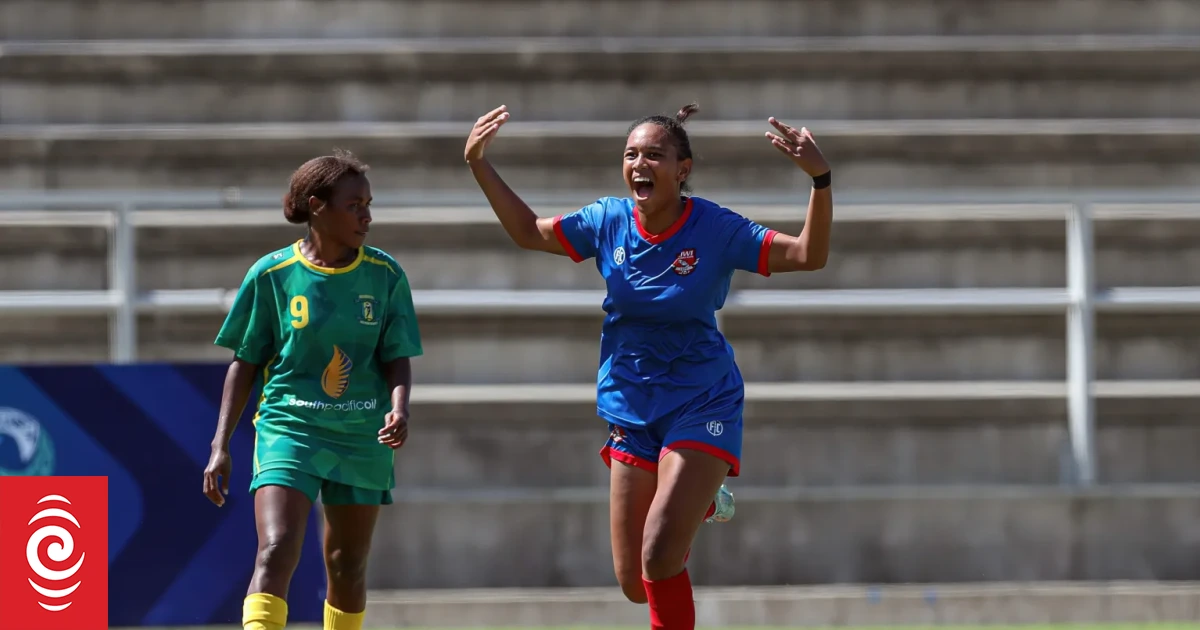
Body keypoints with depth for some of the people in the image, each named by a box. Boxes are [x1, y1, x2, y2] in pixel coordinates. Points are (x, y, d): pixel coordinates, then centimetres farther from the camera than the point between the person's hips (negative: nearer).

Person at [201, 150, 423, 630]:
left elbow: (397, 359, 3)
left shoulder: (385, 275, 1)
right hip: (288, 426, -3)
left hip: (360, 436, 3)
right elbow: (245, 363, 4)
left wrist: (399, 409, -18)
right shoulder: (272, 274, -3)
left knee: (347, 566, 10)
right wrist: (221, 446, 1)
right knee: (276, 552, -20)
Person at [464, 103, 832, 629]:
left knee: (658, 558, -24)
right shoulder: (608, 221, -3)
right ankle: (697, 505, 41)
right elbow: (528, 232, 11)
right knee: (635, 585, 8)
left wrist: (821, 179, -33)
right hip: (632, 411, 5)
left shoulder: (715, 229, -14)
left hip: (701, 406, -4)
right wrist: (479, 165, 3)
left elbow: (809, 255, -18)